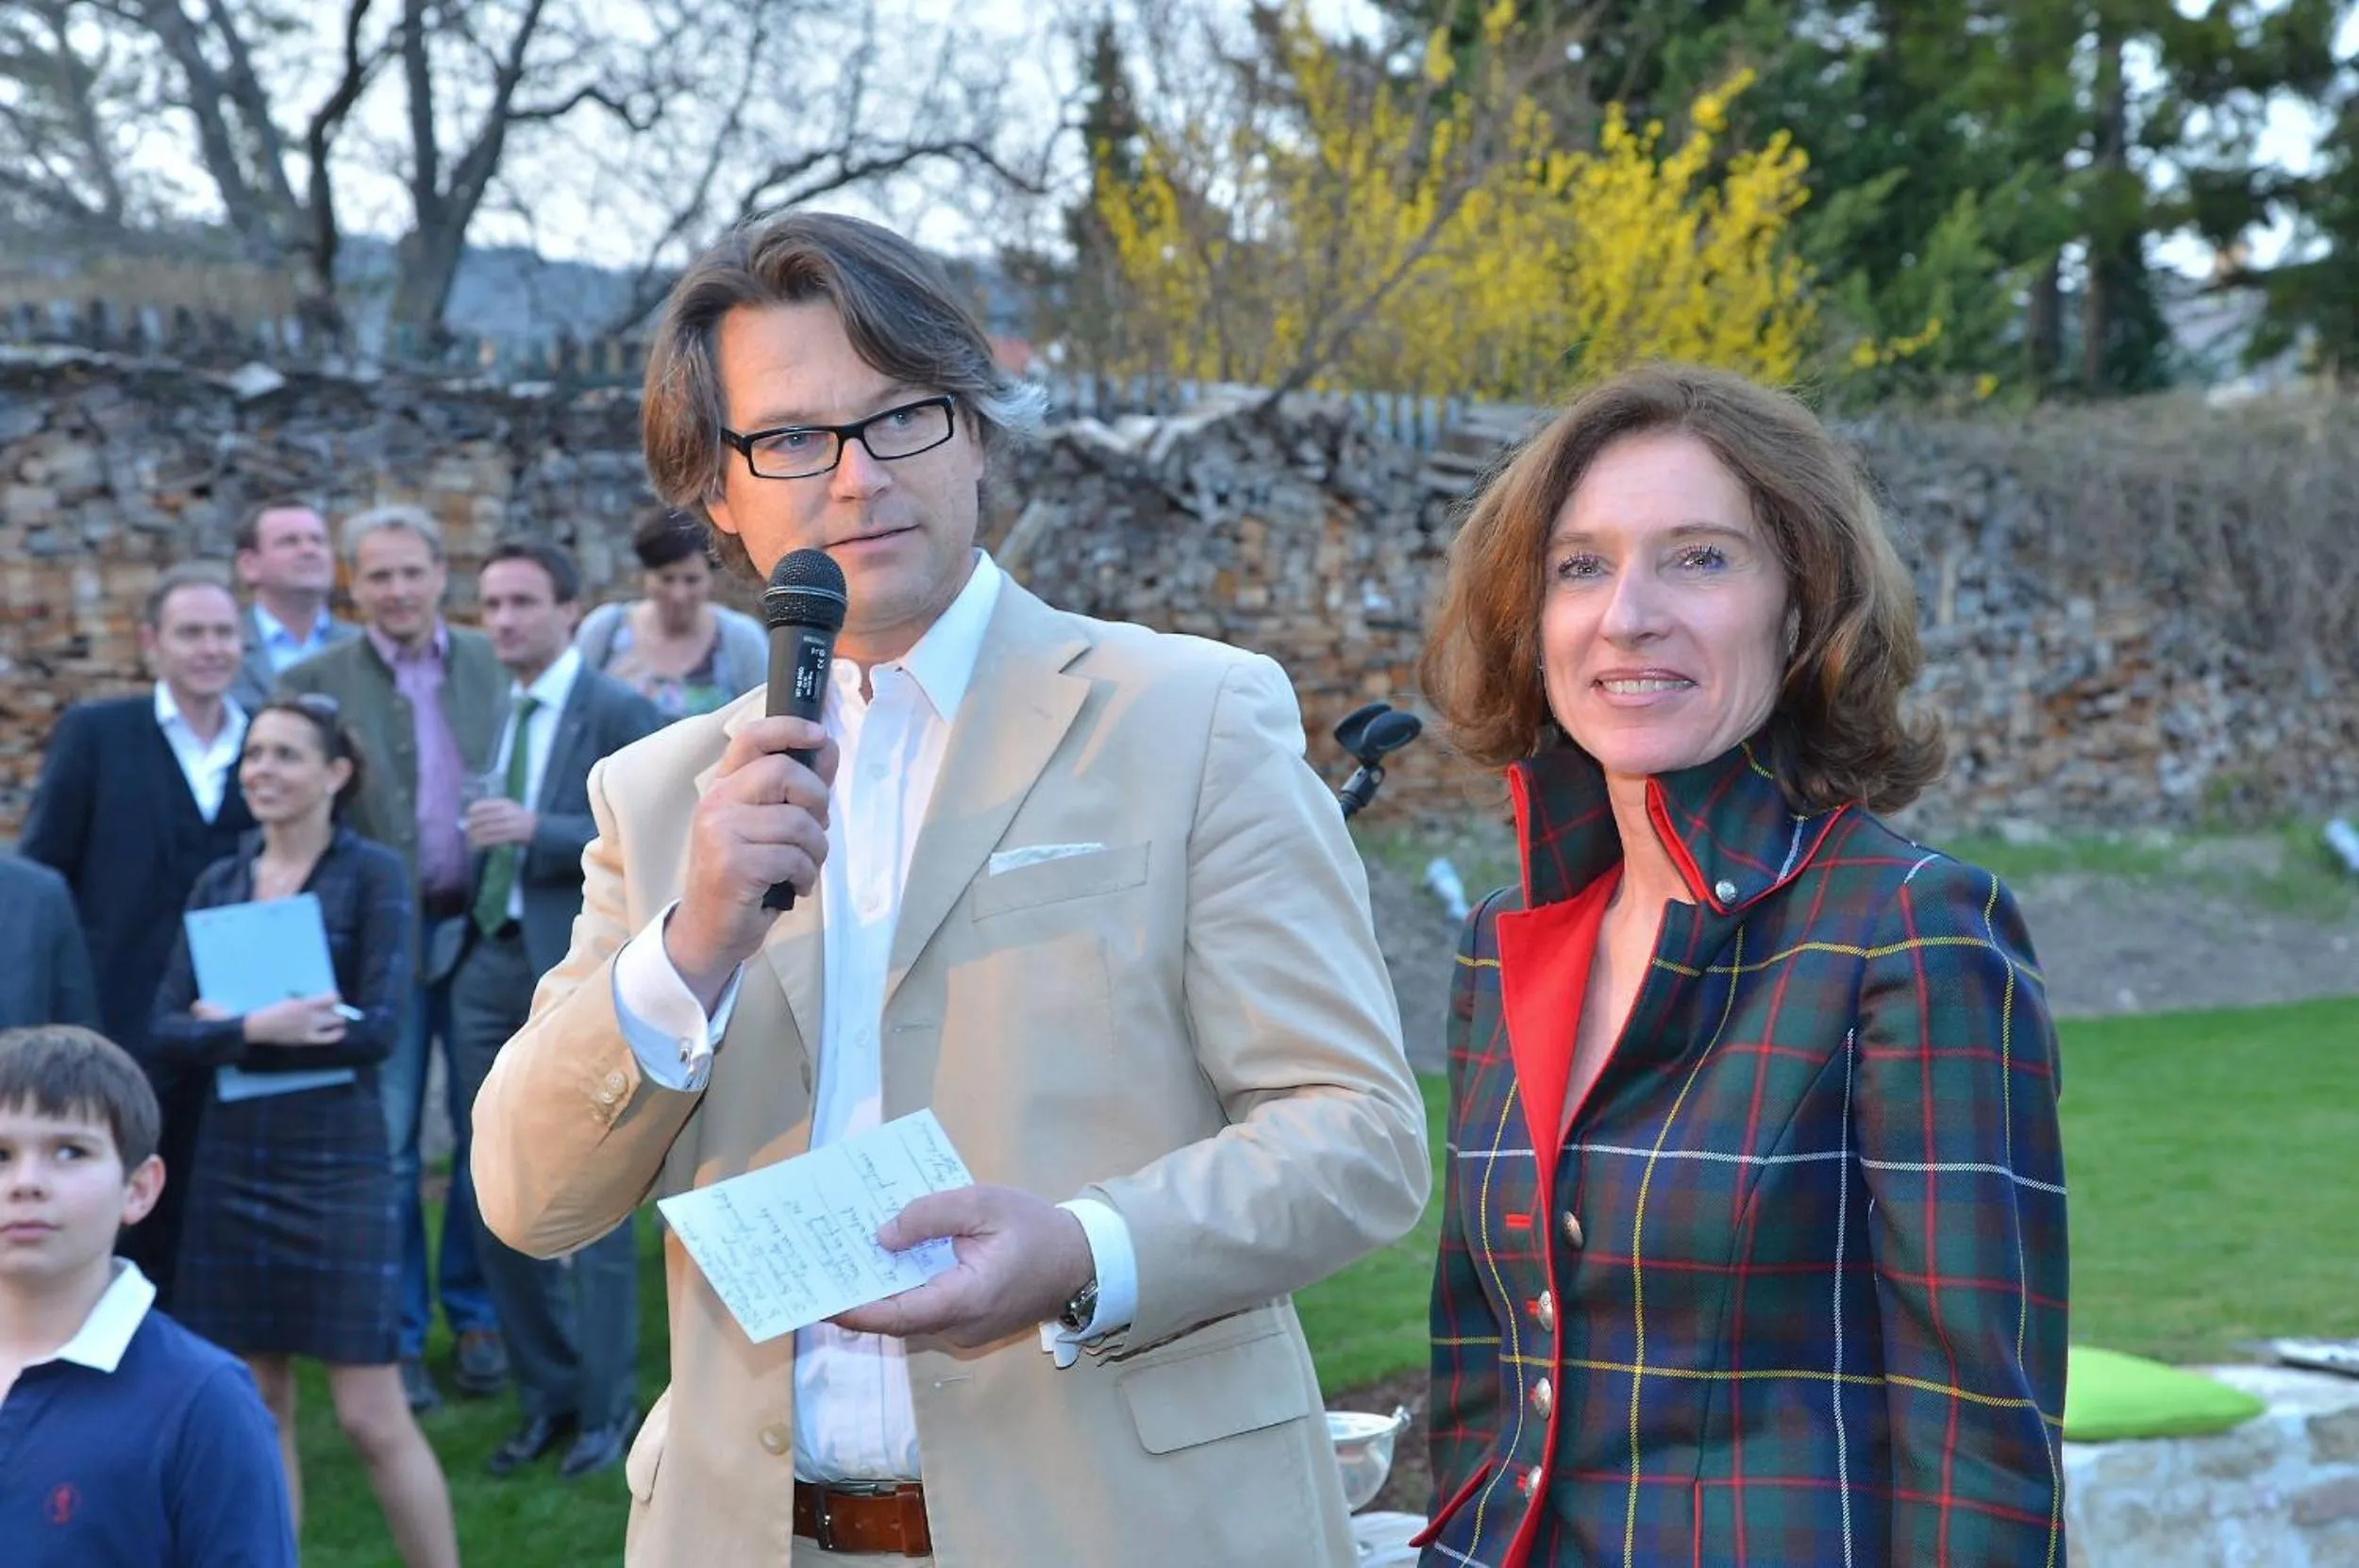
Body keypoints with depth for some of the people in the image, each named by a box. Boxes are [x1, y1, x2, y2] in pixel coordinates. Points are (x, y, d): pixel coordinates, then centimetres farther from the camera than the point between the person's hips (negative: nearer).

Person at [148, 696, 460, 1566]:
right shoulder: (219, 884, 8)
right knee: (256, 1404, 10)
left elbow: (379, 1027, -14)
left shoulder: (372, 874, -4)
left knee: (371, 1413, -4)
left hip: (337, 1160, -5)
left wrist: (233, 1025, -9)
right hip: (231, 1164, 5)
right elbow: (168, 1029, 0)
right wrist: (257, 1028, -18)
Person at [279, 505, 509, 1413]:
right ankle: (397, 1335, 16)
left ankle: (476, 1315, 24)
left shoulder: (491, 666, 5)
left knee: (487, 1134, 9)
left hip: (482, 929, 2)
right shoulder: (315, 684, -3)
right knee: (387, 1146, 4)